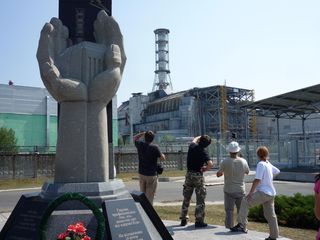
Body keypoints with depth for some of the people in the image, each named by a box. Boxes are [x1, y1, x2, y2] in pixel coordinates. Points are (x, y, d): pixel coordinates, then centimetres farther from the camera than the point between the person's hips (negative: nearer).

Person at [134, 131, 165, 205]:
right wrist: (162, 154, 11)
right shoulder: (154, 147, -16)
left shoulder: (140, 145, -2)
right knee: (150, 196, 2)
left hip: (141, 174, 5)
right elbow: (163, 158, -10)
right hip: (152, 175, -5)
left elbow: (135, 138, 20)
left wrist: (143, 133, 12)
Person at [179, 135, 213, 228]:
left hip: (189, 174, 5)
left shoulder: (192, 146, 1)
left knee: (186, 198, 15)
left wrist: (201, 137, 39)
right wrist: (205, 169, -8)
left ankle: (183, 219, 22)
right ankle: (199, 221, 3)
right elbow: (210, 164, -26)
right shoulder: (203, 151, -13)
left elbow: (195, 139, 26)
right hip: (198, 175, -5)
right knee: (200, 200, 3)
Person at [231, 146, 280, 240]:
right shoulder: (269, 164, 12)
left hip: (263, 192, -9)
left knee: (245, 202, -8)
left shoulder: (261, 164, -12)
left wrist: (250, 192, -18)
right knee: (270, 215, 15)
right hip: (271, 193, 9)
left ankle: (242, 225, -14)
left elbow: (257, 180, -19)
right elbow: (277, 171, 29)